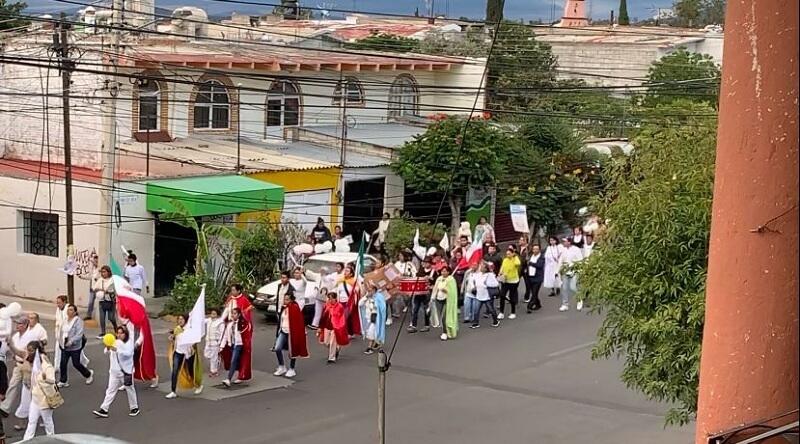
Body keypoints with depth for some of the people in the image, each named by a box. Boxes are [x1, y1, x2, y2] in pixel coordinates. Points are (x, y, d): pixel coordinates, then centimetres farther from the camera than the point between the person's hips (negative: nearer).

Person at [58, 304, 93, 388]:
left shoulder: (78, 321, -15)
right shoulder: (66, 320, 6)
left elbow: (79, 334, -22)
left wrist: (71, 342, -30)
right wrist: (61, 341, 15)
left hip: (75, 347, -6)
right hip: (65, 347, 6)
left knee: (76, 364, 5)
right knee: (63, 364, 1)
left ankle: (89, 374, 30)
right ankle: (62, 381, 11)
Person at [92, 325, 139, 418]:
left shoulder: (129, 342, -8)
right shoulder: (115, 342, 5)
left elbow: (128, 353, -24)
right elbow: (106, 352, 0)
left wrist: (116, 349, -35)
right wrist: (108, 348, -24)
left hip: (126, 371, -4)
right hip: (115, 371, 4)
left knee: (130, 390, 10)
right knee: (111, 390, 2)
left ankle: (134, 408, 25)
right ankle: (104, 410, 0)